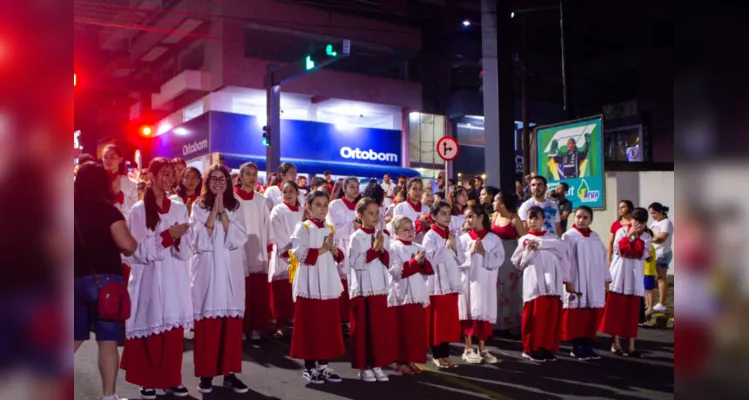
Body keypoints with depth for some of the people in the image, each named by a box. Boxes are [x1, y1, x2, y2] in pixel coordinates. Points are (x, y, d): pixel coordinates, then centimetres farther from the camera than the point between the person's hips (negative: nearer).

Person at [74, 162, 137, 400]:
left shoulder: (73, 209, 7)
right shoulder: (107, 210, -9)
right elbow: (128, 246, -18)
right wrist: (132, 241, 3)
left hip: (76, 280, 6)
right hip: (104, 280, -6)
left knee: (74, 340, 18)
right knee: (107, 341, -2)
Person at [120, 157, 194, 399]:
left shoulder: (180, 209, 9)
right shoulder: (139, 210, -2)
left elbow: (185, 252, 7)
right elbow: (140, 251, -8)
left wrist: (178, 239, -14)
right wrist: (168, 235, -14)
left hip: (174, 278, 3)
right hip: (149, 279, -3)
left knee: (174, 329, 4)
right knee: (150, 328, 1)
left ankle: (171, 379, 16)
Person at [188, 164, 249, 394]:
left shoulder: (235, 207, 9)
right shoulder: (198, 207, 4)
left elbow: (239, 239, -4)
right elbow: (199, 241, -9)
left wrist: (222, 212, -9)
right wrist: (213, 211, -12)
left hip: (230, 269, 2)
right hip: (206, 269, -2)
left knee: (231, 321, 1)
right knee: (207, 321, -2)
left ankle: (229, 372, 9)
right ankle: (206, 374, 7)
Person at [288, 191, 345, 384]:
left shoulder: (330, 229, 14)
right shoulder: (303, 227, -4)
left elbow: (339, 256, 15)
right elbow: (301, 254, -15)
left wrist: (333, 250, -6)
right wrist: (322, 249, -16)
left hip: (328, 284, 6)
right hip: (310, 284, -6)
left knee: (328, 324, 8)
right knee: (310, 325, -1)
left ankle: (323, 365, 17)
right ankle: (309, 367, 9)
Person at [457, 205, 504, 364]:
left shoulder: (493, 238, 2)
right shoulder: (464, 238, 0)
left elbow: (499, 260, -6)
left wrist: (484, 253, -16)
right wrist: (471, 253, -16)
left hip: (486, 282, 1)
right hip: (469, 281, -1)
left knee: (485, 314, 7)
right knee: (469, 314, 3)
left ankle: (482, 350, 18)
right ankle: (468, 349, 12)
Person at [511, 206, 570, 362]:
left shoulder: (552, 237, 11)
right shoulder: (524, 240, 8)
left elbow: (563, 259, 9)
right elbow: (518, 263, 5)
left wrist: (567, 280, 6)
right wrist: (528, 251, -9)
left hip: (553, 284, 2)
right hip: (534, 284, -2)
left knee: (552, 317, 1)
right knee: (535, 317, -4)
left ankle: (548, 349, 13)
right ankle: (532, 349, 7)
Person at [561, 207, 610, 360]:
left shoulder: (595, 237, 14)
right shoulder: (568, 236, -4)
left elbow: (603, 259, 16)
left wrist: (606, 280, 14)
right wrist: (567, 281, -15)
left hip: (595, 285, 6)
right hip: (576, 284, -5)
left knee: (592, 316, 6)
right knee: (577, 316, -3)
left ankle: (587, 345, 14)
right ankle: (577, 347, 6)